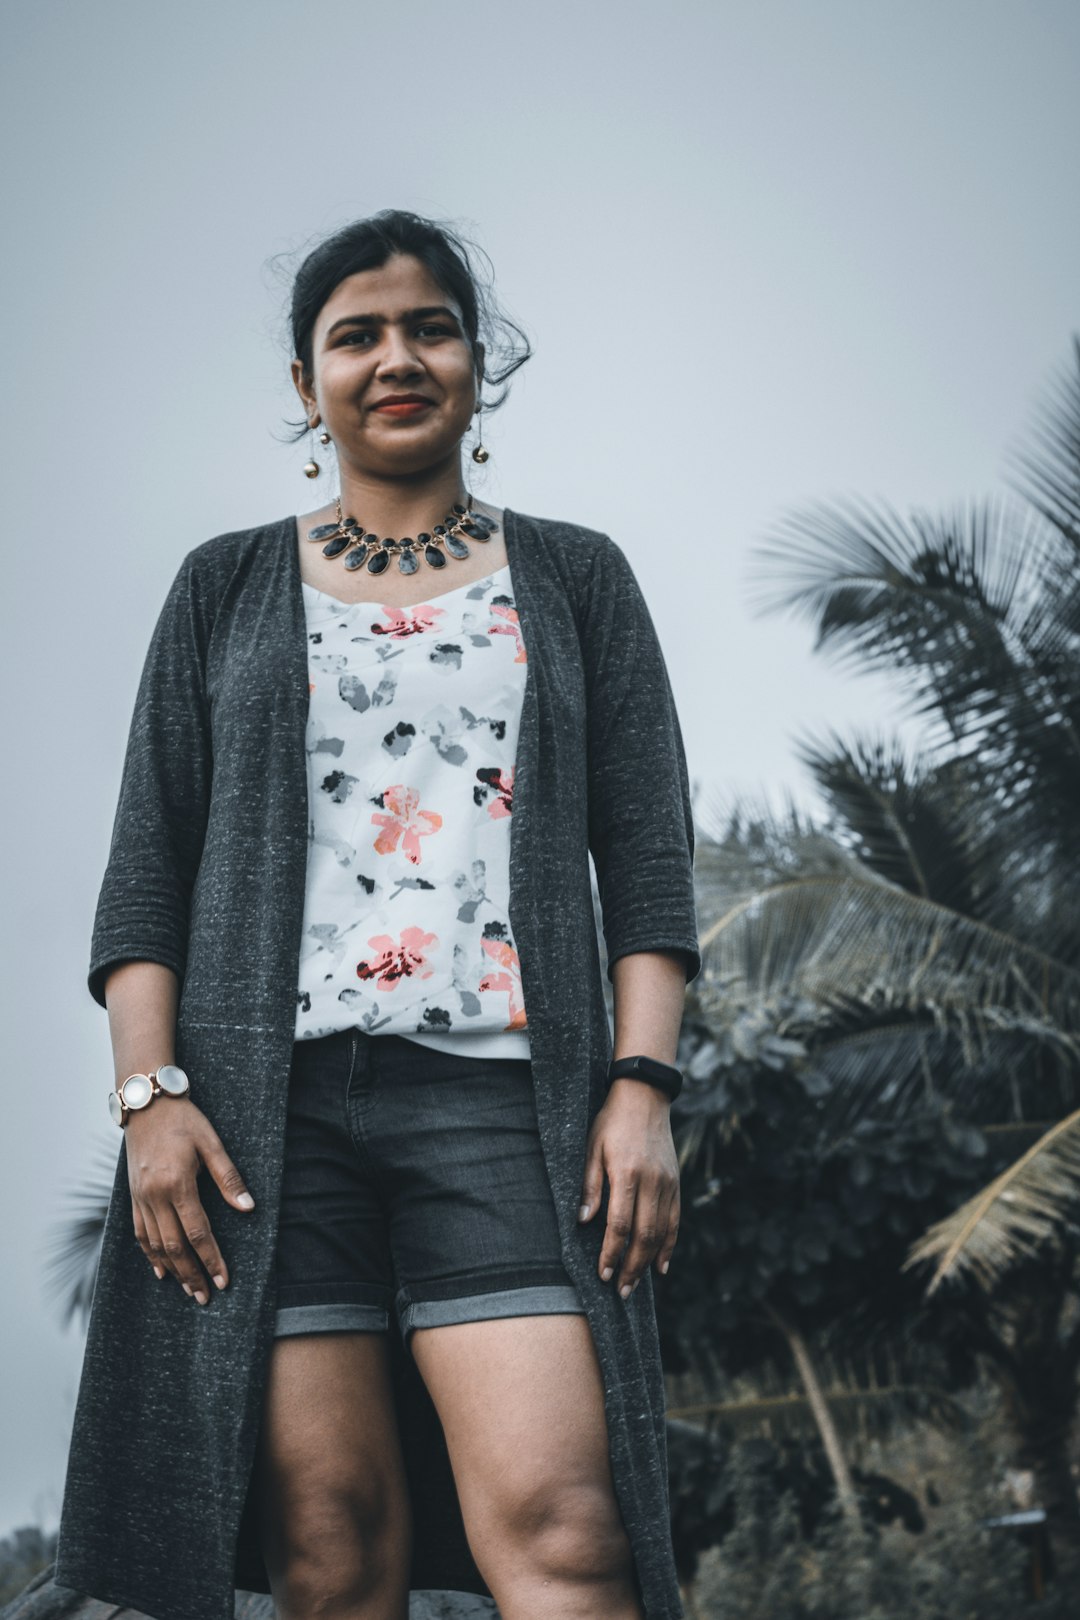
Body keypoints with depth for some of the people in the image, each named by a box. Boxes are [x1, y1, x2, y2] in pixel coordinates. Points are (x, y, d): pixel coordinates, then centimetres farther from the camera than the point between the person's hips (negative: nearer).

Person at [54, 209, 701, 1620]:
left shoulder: (576, 581, 17)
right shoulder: (227, 589, 18)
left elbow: (648, 860, 10)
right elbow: (147, 868, 11)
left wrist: (642, 1085, -4)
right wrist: (151, 1094, -3)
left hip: (502, 1096, 0)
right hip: (269, 1104, 1)